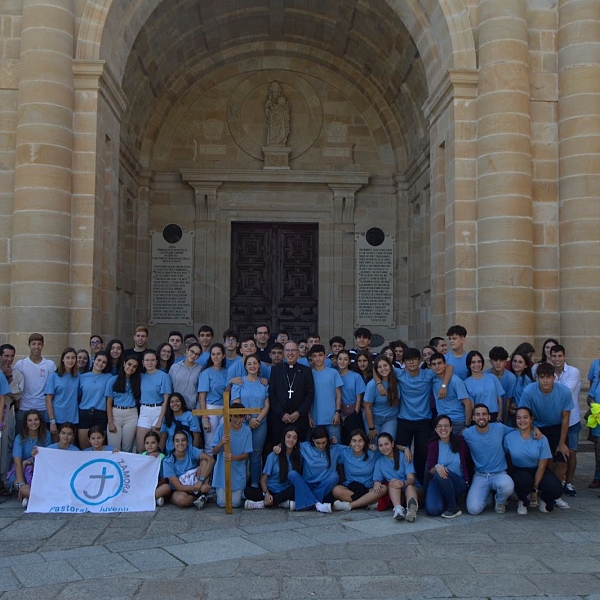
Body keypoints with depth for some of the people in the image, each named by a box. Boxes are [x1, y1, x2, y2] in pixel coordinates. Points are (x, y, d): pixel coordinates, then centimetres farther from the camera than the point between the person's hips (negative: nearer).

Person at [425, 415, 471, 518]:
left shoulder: (459, 441, 0)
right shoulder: (433, 445, 3)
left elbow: (469, 462, 8)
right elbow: (430, 469, -6)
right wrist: (437, 467, -28)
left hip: (458, 482, -1)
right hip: (437, 481, 1)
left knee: (440, 475, -35)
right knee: (432, 510, -27)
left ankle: (454, 507, -16)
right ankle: (445, 500, 8)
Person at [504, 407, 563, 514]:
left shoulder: (541, 439, -11)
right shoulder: (509, 438, -11)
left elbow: (542, 466, -9)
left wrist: (535, 489, -13)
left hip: (537, 471, 1)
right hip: (519, 471, -1)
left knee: (556, 489, -29)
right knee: (524, 479, -39)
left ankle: (542, 497, 12)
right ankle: (523, 501, -1)